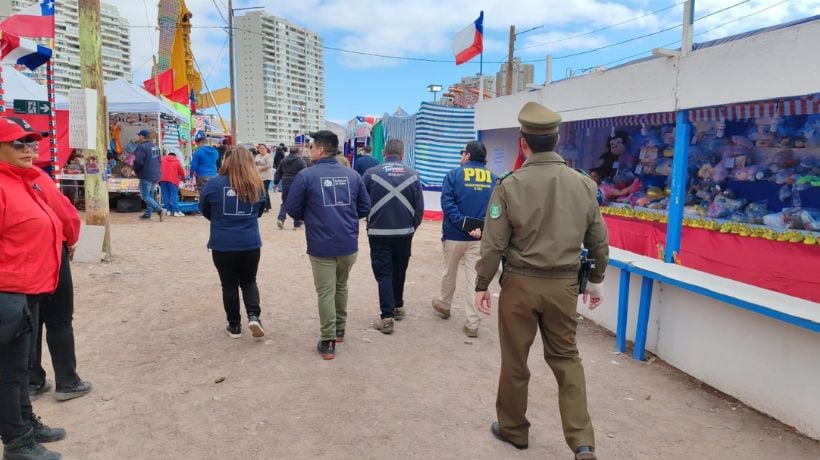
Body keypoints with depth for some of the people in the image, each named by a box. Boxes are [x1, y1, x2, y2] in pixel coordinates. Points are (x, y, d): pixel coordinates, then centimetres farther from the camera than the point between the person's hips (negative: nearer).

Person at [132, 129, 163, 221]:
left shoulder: (142, 147, -16)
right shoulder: (154, 146, 13)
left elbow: (138, 161, -22)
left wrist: (135, 170, -3)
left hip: (146, 176, -8)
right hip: (156, 175, 8)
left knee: (145, 196, -4)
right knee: (150, 194, 17)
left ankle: (158, 209, -20)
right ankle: (148, 213, 19)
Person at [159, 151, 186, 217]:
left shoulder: (162, 160, 17)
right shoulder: (177, 162, 10)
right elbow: (181, 172, 12)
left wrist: (159, 179, 26)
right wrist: (183, 178, 30)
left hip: (163, 180, 3)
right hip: (173, 181, -3)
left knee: (165, 195, 6)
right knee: (174, 196, -6)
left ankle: (168, 210, 5)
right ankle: (176, 211, -12)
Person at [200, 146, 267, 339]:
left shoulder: (215, 183, -9)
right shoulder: (256, 185, -3)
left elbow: (204, 209, 7)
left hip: (222, 244, -1)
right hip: (250, 243, 2)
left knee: (229, 284, 13)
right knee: (249, 281, 18)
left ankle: (234, 325, 19)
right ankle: (254, 315, -1)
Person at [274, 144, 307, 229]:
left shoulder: (284, 161, 10)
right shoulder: (301, 161, -6)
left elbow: (278, 173, 14)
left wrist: (276, 182, 20)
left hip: (285, 183, 4)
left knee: (285, 202, 14)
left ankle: (280, 218, -6)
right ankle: (297, 224, 9)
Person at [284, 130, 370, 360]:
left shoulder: (306, 175, -8)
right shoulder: (352, 174, 3)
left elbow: (292, 208, -3)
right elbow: (365, 207, 8)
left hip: (321, 246, -4)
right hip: (348, 244, 4)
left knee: (325, 293, 5)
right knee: (341, 286, 23)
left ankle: (328, 342, 10)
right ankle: (340, 329, 37)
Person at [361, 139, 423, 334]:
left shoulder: (372, 173, -7)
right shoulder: (412, 175, -2)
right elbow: (420, 206, -2)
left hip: (379, 232, -2)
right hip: (404, 232, 2)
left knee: (384, 273, 3)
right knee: (399, 271, 20)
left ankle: (387, 317, -2)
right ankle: (398, 307, 34)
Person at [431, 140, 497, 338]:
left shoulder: (454, 175, -5)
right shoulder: (494, 179, 3)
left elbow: (448, 204, -15)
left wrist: (465, 225, -17)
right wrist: (481, 227, -13)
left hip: (454, 235, -1)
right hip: (480, 238, 2)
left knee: (449, 273, 19)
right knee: (474, 278, 4)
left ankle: (444, 304, 41)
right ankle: (473, 323, 4)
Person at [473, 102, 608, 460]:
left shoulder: (510, 185, -12)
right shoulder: (583, 184, -1)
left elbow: (493, 243, -11)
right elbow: (598, 241, 6)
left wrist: (481, 285, 0)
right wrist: (596, 280, 19)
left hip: (520, 283, -3)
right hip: (564, 284, 3)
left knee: (515, 360, 13)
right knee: (566, 358, 17)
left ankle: (513, 429, 31)